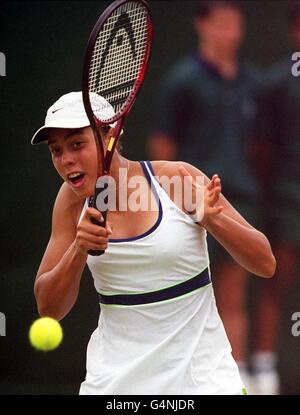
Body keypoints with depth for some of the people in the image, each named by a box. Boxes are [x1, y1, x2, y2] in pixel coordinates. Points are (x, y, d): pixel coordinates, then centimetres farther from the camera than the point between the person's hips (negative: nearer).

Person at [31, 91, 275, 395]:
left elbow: (266, 264, -8)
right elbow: (48, 308, -2)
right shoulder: (72, 199, -1)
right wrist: (78, 251, -19)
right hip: (113, 378, 2)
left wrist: (209, 219, -25)